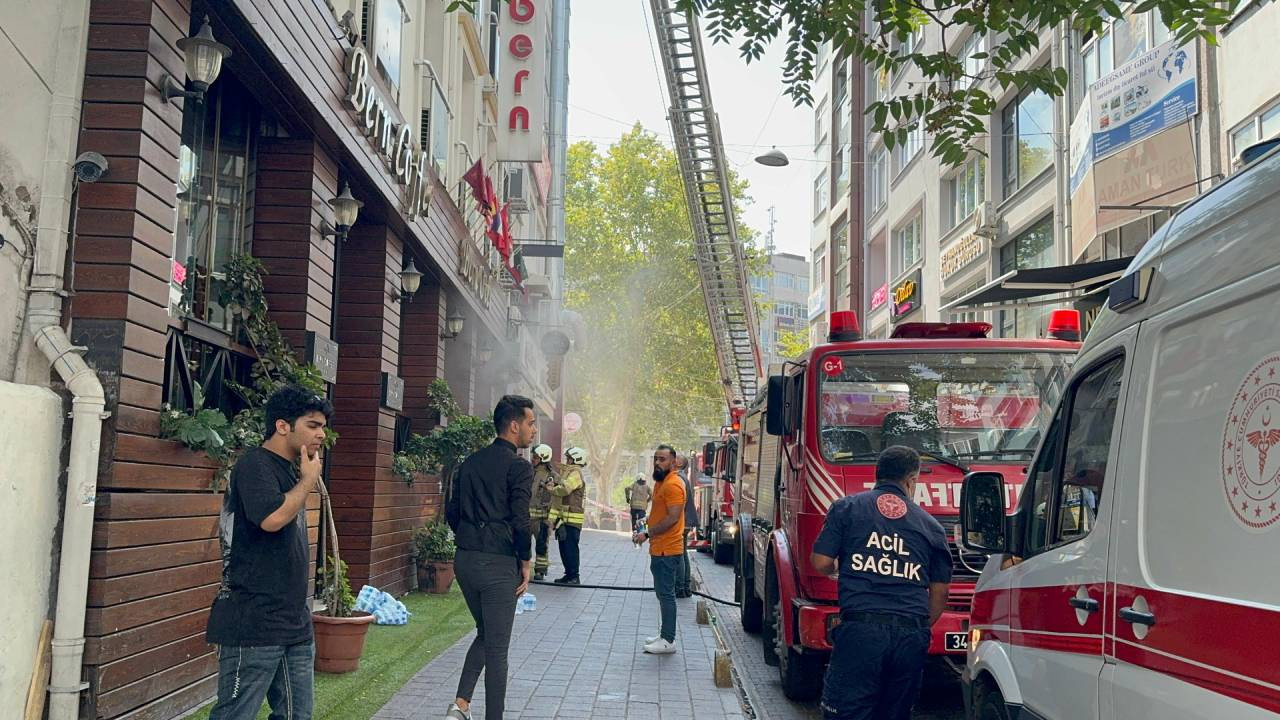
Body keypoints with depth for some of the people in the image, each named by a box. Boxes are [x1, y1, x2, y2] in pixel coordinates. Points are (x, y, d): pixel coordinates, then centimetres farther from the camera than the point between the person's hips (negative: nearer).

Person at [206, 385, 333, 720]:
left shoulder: (289, 471, 16)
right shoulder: (255, 464, -11)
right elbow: (272, 518, -28)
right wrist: (310, 479, -14)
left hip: (295, 624, 9)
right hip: (254, 625, -9)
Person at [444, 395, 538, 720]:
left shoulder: (471, 462, 10)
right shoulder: (519, 466, -11)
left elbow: (451, 511, 12)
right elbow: (520, 520, -17)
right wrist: (525, 562, -6)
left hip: (464, 559, 7)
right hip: (498, 563, -7)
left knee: (484, 633, 23)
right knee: (497, 647, 4)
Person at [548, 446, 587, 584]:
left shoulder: (575, 473, -12)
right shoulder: (567, 472, 20)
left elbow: (565, 489, -28)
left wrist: (552, 489, -9)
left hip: (572, 519, -10)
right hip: (563, 518, 10)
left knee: (570, 547, -6)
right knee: (564, 547, 14)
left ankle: (574, 576, -1)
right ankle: (569, 574, 22)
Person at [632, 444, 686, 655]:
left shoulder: (673, 485, -16)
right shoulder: (660, 482, 16)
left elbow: (673, 518, -22)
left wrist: (647, 534, -19)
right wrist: (647, 533, 11)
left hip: (667, 550, -10)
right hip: (659, 549, 10)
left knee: (666, 594, -5)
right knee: (663, 593, 17)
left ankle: (668, 641, 0)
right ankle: (665, 634, 27)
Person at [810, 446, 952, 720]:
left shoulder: (847, 507, 8)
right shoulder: (929, 525, 15)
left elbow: (821, 563, 3)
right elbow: (939, 592, 16)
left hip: (860, 628, -3)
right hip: (912, 634, 3)